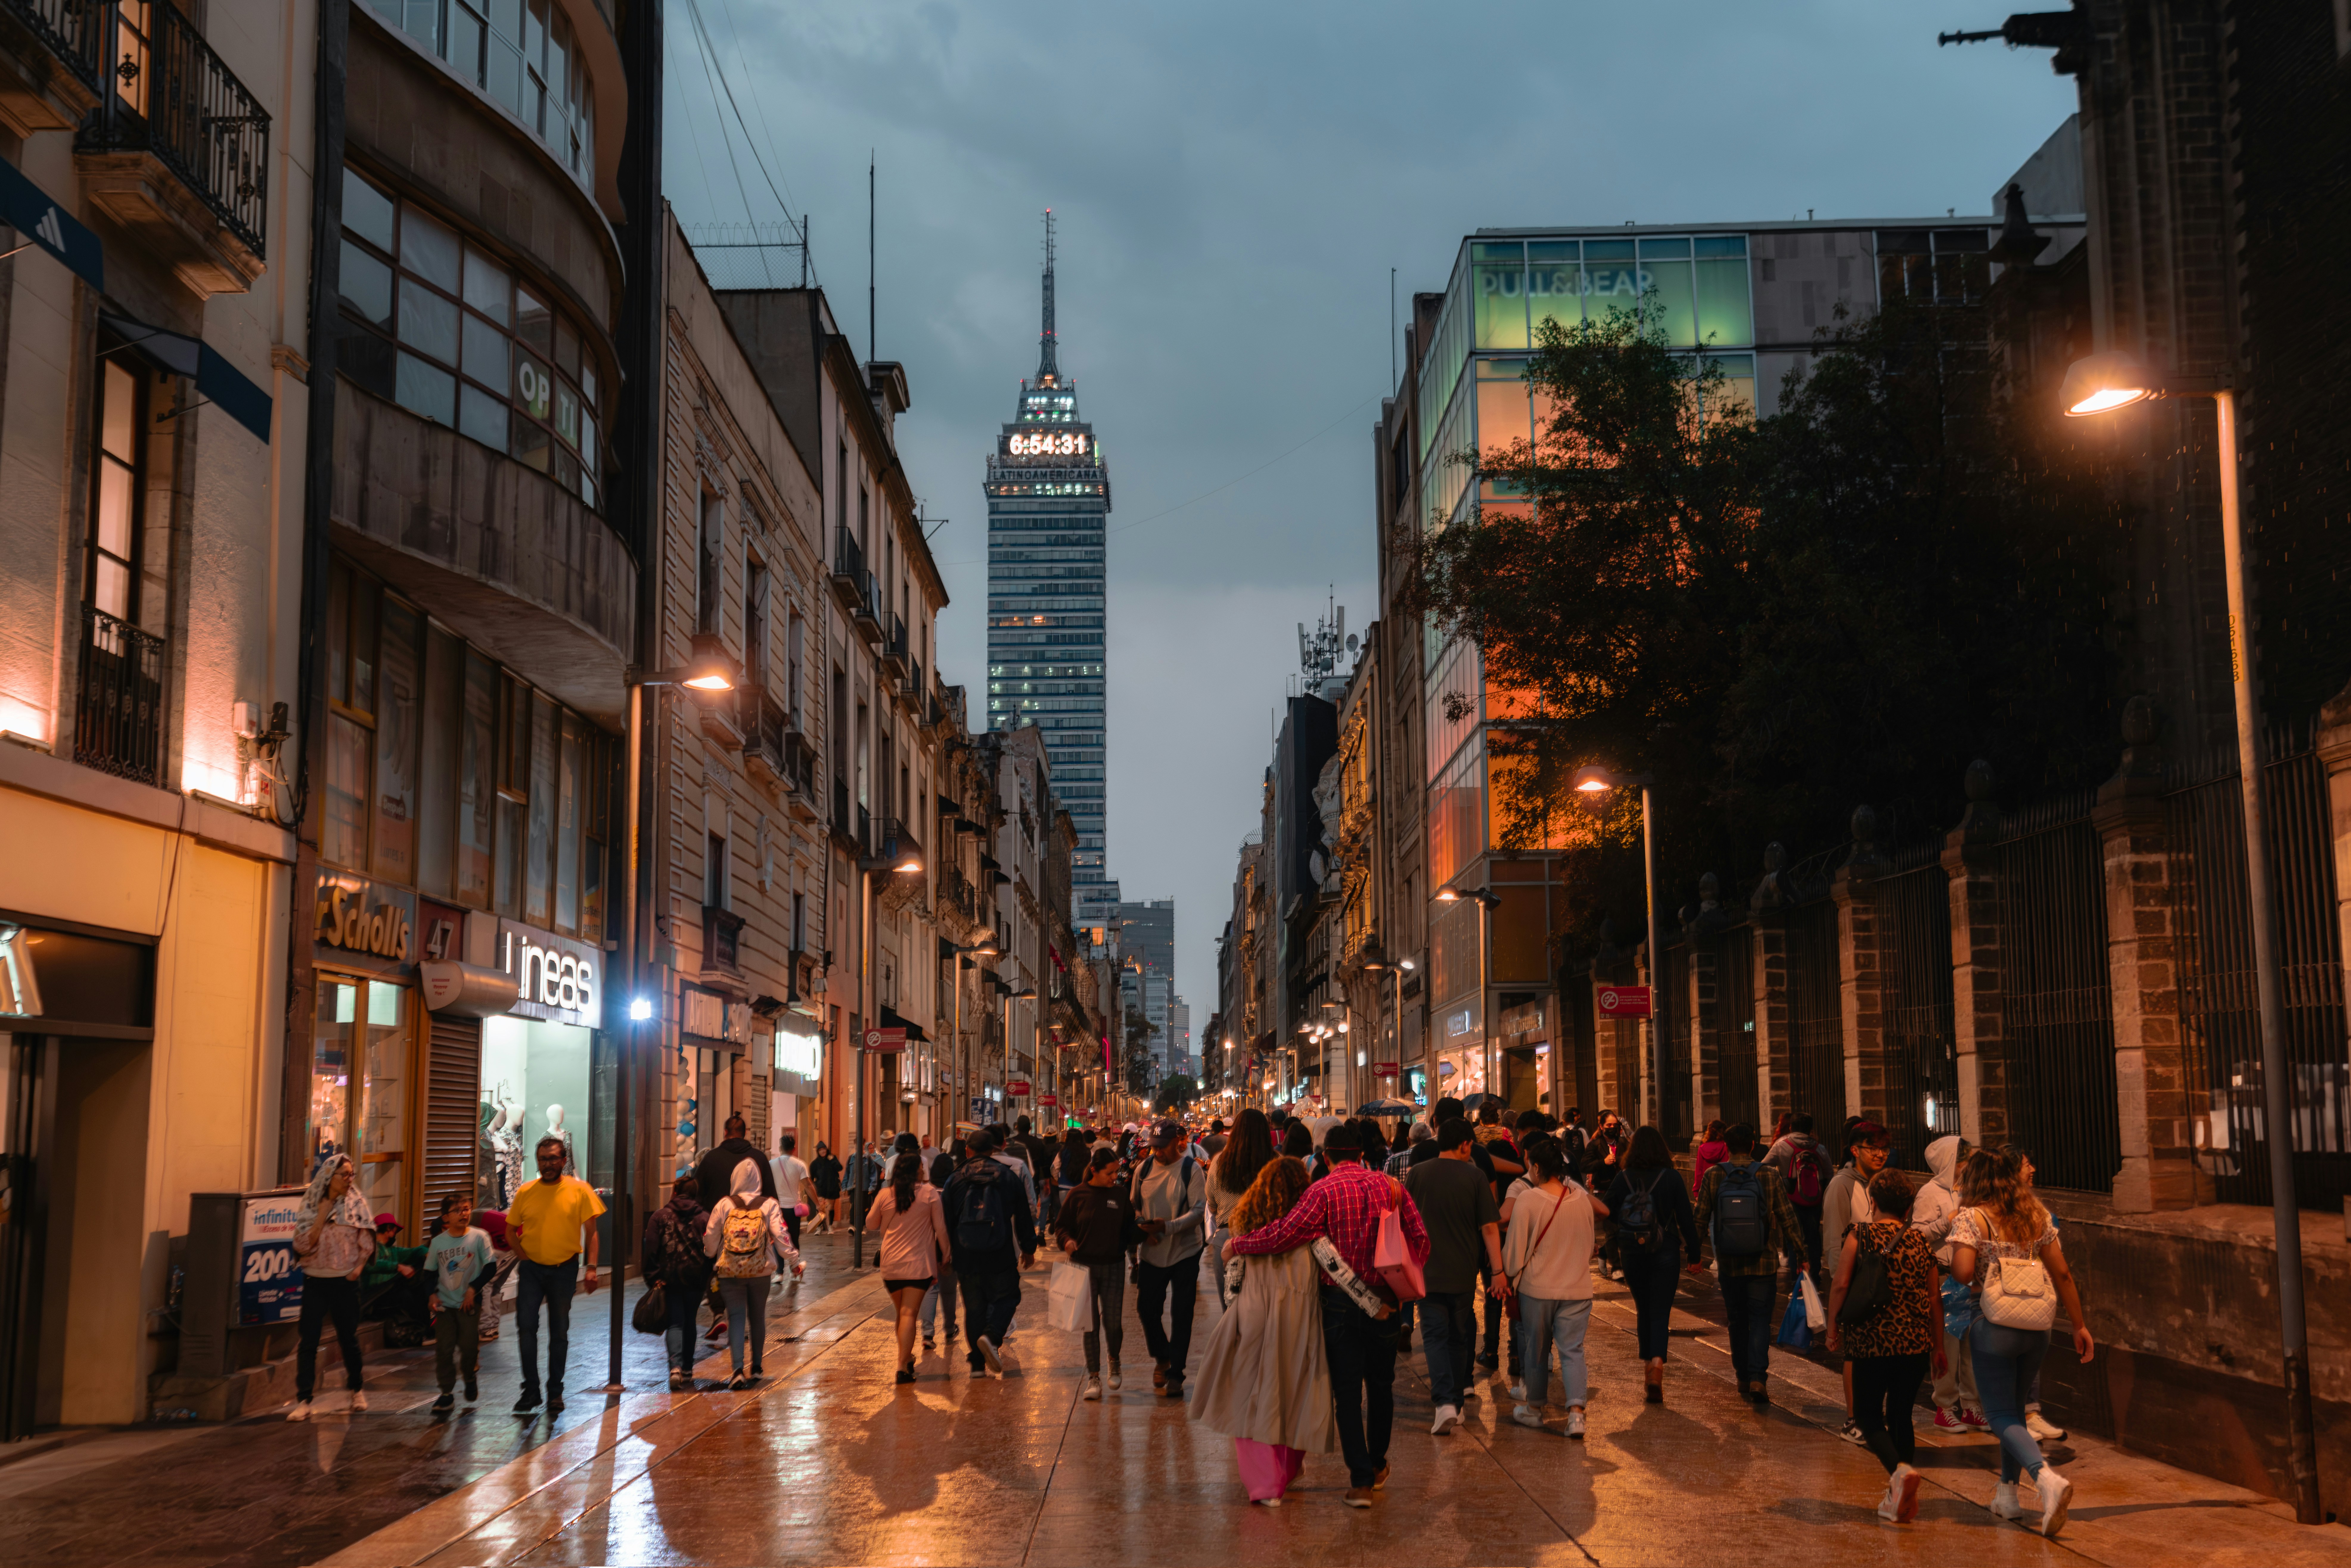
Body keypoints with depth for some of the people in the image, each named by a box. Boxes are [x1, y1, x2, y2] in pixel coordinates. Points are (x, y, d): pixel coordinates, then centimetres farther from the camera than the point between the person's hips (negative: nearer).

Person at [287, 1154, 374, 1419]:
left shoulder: (356, 1206, 1)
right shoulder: (310, 1207, 1)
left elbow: (367, 1244, 4)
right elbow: (303, 1246, -8)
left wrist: (357, 1269, -8)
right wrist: (322, 1216, -13)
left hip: (345, 1282, 0)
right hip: (315, 1281, 0)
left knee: (348, 1338, 9)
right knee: (307, 1341, -5)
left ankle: (357, 1390, 27)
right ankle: (303, 1401, -3)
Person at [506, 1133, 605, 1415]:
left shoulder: (580, 1190, -3)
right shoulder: (525, 1192, 2)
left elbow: (591, 1232, -2)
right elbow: (511, 1232, 12)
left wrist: (591, 1268, -10)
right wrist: (525, 1257, -1)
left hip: (564, 1269, -1)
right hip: (531, 1269, 1)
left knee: (560, 1332, 7)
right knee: (527, 1327, -6)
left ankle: (555, 1392, 18)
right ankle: (531, 1390, 4)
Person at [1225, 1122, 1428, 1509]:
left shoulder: (1324, 1191, -11)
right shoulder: (1390, 1186, 1)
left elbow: (1285, 1233, -18)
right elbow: (1419, 1238, -1)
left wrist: (1237, 1245, -6)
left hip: (1340, 1300, -3)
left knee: (1348, 1390, 3)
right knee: (1380, 1383, 19)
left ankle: (1361, 1480, -1)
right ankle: (1377, 1464, 34)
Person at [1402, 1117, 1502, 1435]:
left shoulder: (1416, 1175, -2)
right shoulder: (1474, 1176, -6)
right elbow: (1490, 1227, -8)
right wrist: (1497, 1270, -4)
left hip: (1427, 1270, 0)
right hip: (1464, 1271, 0)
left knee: (1435, 1335, 0)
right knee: (1460, 1336, 15)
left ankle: (1445, 1401, -18)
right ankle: (1458, 1400, 22)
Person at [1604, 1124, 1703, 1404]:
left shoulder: (1623, 1178, -1)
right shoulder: (1671, 1178, -5)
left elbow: (1608, 1214, 2)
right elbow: (1686, 1218, -4)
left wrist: (1613, 1250, 13)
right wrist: (1694, 1254, 3)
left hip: (1631, 1253, 2)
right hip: (1665, 1253, -2)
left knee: (1643, 1310, 16)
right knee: (1661, 1311, -2)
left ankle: (1648, 1366, 22)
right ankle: (1657, 1363, -23)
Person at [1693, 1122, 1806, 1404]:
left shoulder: (1713, 1177, -6)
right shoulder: (1769, 1176, -9)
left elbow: (1701, 1219, -1)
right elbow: (1788, 1219, -5)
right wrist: (1800, 1253, 4)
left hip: (1729, 1264, 2)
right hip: (1763, 1262, -1)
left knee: (1738, 1320, 15)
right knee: (1760, 1320, 3)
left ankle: (1743, 1377, 23)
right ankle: (1757, 1378, -11)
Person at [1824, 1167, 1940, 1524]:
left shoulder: (1859, 1235, -4)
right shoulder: (1920, 1243, 8)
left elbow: (1840, 1285, -11)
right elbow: (1934, 1301, 12)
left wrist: (1833, 1328, 2)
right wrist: (1939, 1347, 23)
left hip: (1871, 1343, -4)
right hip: (1915, 1345, 4)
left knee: (1868, 1416, 8)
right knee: (1900, 1416, 15)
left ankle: (1900, 1470, -18)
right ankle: (1899, 1499, 15)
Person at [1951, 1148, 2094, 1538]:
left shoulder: (1972, 1218, -6)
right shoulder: (2037, 1216, 10)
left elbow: (1963, 1272, -18)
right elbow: (2063, 1274, 9)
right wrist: (2080, 1325, 14)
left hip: (1995, 1328, -6)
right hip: (2037, 1329, 6)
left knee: (2001, 1415, 0)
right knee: (2014, 1407, 22)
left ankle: (2047, 1478, -23)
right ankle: (2007, 1494, 26)